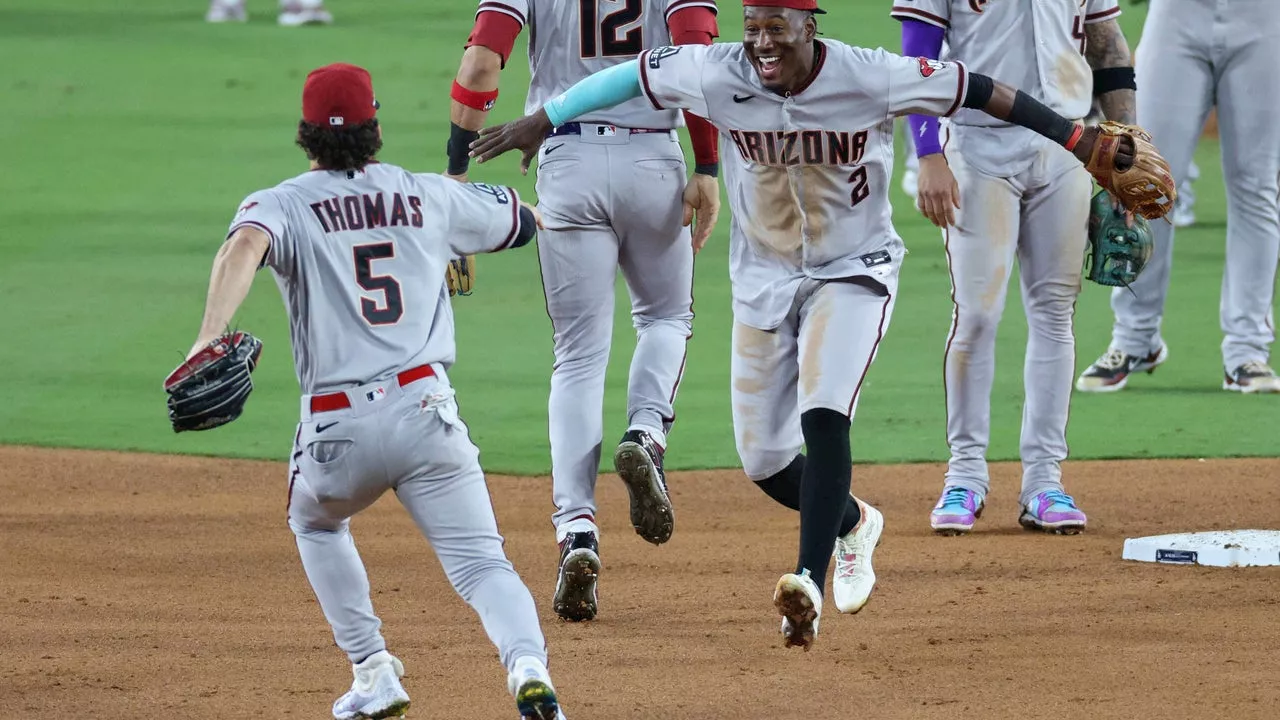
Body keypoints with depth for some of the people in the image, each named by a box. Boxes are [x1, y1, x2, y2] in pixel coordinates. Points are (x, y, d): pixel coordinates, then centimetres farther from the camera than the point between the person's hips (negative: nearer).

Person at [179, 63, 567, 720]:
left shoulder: (282, 204, 5)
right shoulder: (431, 196, 14)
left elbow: (244, 247, -20)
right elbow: (528, 220, 30)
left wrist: (209, 338, -33)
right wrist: (461, 186, 49)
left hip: (337, 427, 0)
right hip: (426, 409, 1)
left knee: (315, 523, 31)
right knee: (481, 563, -3)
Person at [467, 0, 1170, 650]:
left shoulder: (872, 78, -22)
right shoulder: (719, 75, -16)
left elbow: (978, 90, -16)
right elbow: (631, 74, -2)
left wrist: (1075, 139, -15)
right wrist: (542, 121, 4)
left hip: (853, 273, -4)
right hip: (763, 277, 4)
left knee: (823, 414, -27)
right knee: (764, 458, 7)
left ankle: (809, 584, -33)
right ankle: (853, 523, 39)